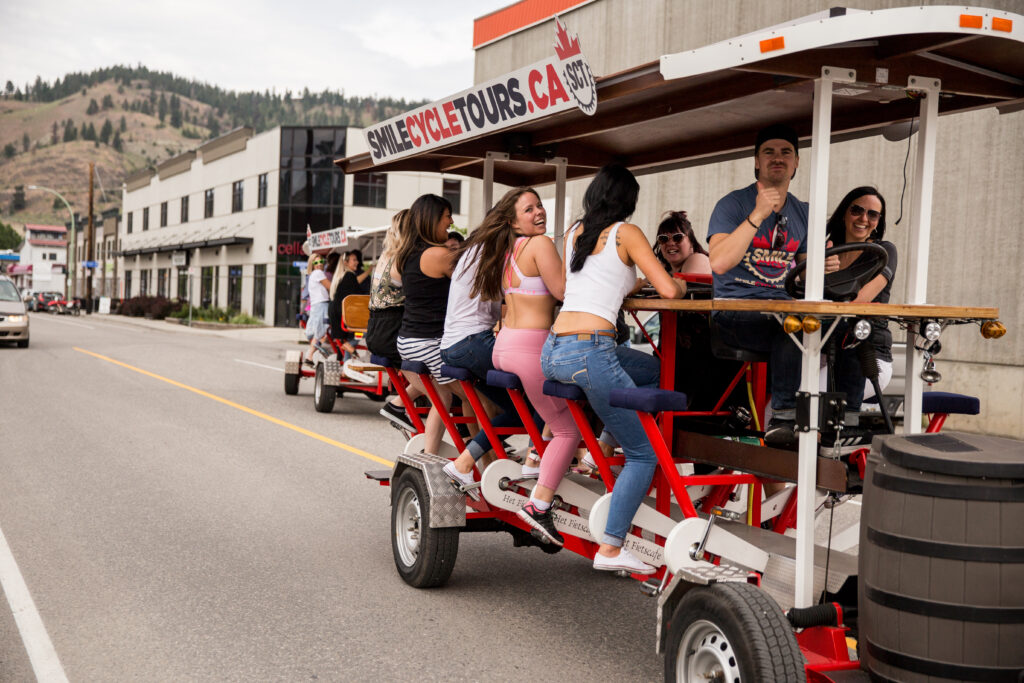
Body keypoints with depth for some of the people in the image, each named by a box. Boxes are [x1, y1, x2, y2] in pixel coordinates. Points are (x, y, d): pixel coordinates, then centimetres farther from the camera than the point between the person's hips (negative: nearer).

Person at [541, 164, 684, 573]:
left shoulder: (575, 231, 19)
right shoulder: (625, 232, 1)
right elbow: (667, 290, -5)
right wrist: (682, 285, 17)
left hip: (552, 352, 7)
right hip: (589, 351, -7)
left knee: (653, 370, 30)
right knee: (645, 454, 3)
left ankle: (603, 446, 22)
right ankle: (610, 549, -5)